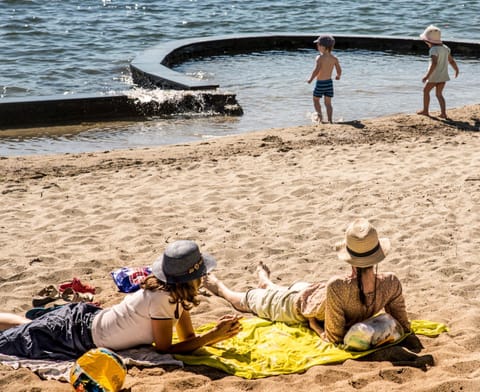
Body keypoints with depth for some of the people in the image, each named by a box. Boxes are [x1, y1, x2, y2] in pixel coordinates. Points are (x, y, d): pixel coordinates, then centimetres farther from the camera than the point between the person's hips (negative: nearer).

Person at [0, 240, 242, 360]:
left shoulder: (176, 291, -8)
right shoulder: (161, 299, -33)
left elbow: (188, 336, 0)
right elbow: (165, 349, -23)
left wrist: (219, 333, -18)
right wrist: (213, 336, -27)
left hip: (86, 318, 8)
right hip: (76, 335, -8)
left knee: (25, 329, 30)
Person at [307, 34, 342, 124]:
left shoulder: (319, 58, -17)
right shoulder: (334, 59, -2)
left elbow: (316, 70, -25)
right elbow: (339, 70, 1)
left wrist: (310, 79, -10)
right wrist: (338, 76, 23)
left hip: (320, 83, -5)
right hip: (329, 82, 5)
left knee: (316, 100, 16)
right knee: (328, 103, 13)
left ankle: (319, 115, 1)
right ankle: (330, 120, 9)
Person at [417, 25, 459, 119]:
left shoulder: (433, 50, -18)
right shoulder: (445, 48, 7)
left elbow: (434, 63, -29)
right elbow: (451, 61, 15)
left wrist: (427, 75, -32)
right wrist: (456, 69, 32)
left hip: (434, 76, -7)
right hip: (443, 76, 7)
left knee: (426, 90, 13)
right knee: (439, 94, 13)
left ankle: (425, 110, 17)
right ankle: (443, 113, 4)